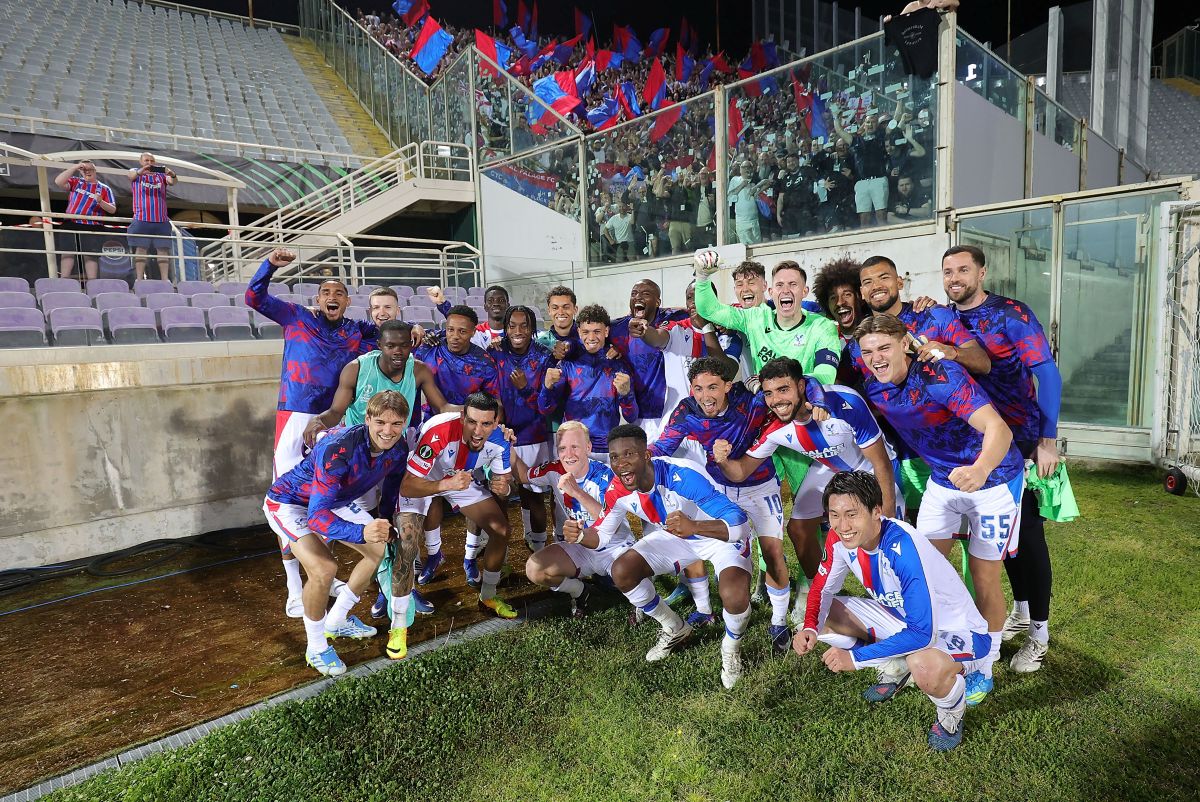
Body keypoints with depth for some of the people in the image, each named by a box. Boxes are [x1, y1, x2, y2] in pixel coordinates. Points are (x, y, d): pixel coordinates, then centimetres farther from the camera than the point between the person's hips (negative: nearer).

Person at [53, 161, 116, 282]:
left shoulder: (105, 188, 9)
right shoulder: (75, 182, 13)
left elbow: (113, 210, 3)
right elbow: (58, 182, -6)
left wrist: (100, 201, -17)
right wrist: (74, 167, -6)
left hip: (92, 227, -1)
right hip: (71, 224, 1)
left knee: (90, 255, -1)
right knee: (67, 252, -1)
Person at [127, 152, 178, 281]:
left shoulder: (162, 175, 17)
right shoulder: (136, 173, 13)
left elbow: (172, 182, -2)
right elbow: (131, 175, -10)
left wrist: (173, 175, -27)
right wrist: (141, 170, -33)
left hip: (161, 220, 2)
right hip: (141, 219, -2)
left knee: (163, 249, -2)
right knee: (141, 249, -4)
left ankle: (165, 279, -3)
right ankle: (139, 279, -7)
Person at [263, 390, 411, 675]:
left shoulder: (397, 448, -19)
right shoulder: (338, 449, -40)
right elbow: (317, 515, -42)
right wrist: (361, 532, -58)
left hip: (334, 500, 8)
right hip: (290, 502, -7)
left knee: (383, 548, 6)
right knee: (324, 569, -27)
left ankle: (337, 620, 24)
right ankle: (316, 648, -2)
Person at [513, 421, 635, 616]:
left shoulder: (604, 475, -21)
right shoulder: (555, 471, -7)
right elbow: (523, 475, 13)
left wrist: (577, 492, -42)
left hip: (614, 547, -4)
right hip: (578, 548, 5)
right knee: (534, 568, -20)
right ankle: (579, 592, 10)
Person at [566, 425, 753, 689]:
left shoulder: (682, 476, -37)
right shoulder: (618, 491, -18)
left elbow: (740, 525, -40)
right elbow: (602, 534, -4)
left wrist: (693, 526, -59)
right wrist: (580, 535, -29)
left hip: (720, 534, -5)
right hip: (674, 536, 6)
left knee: (734, 597, -32)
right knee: (621, 572, -11)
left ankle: (731, 650, 7)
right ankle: (675, 630, 16)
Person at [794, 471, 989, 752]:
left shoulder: (903, 548, -37)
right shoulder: (840, 539, -17)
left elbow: (921, 634, -36)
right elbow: (823, 587, -1)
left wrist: (856, 657, -32)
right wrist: (810, 628, -21)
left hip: (955, 630, -7)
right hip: (901, 615, 7)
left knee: (925, 667, -39)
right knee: (822, 618, -4)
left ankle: (953, 711, -1)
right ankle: (900, 670, 15)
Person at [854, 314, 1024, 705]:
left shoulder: (941, 375, -31)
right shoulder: (874, 389, -11)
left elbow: (998, 429, -39)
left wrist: (980, 470, -59)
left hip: (993, 477, -5)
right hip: (942, 479, 6)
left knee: (984, 577, 1)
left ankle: (983, 669, 22)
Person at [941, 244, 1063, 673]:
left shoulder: (1011, 314, -13)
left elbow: (1048, 374, -16)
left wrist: (1048, 441, -20)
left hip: (1021, 441, -5)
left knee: (1027, 533, 1)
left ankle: (1039, 631, 15)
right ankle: (1020, 610, 33)